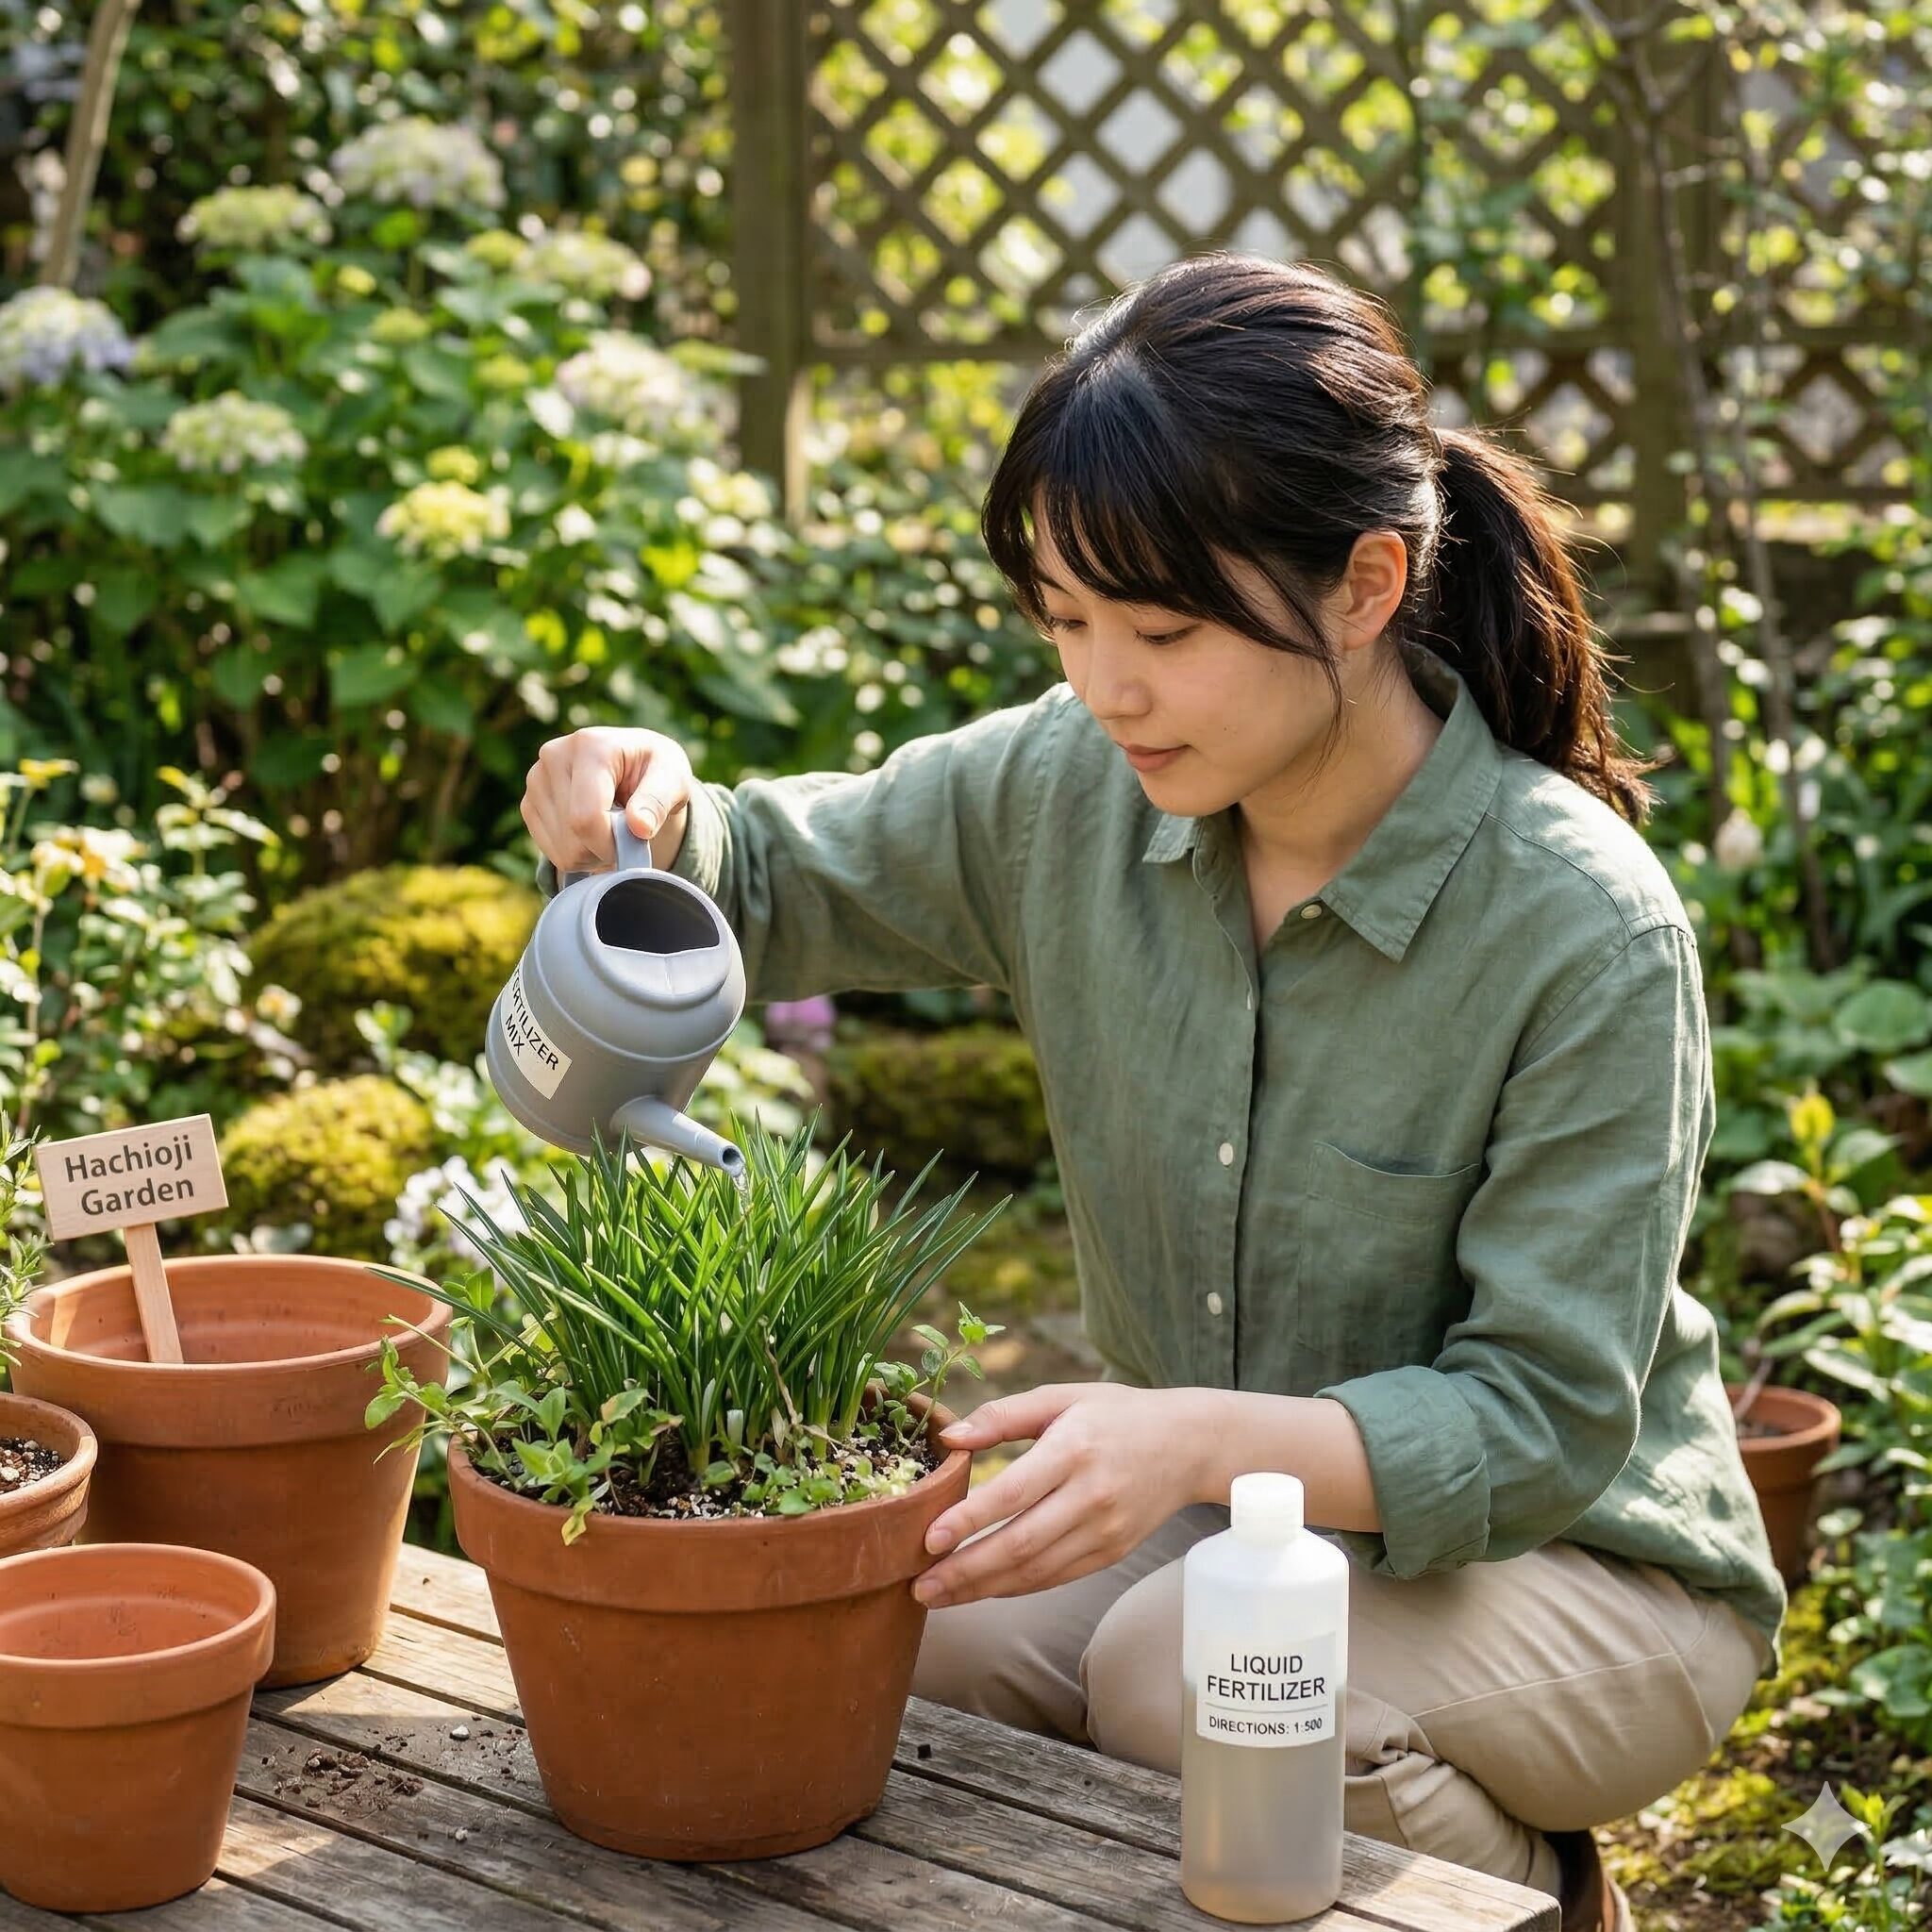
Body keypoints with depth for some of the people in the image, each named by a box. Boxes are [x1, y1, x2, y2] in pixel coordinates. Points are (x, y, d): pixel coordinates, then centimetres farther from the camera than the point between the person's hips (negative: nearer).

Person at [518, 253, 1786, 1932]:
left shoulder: (1590, 937, -24)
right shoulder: (1069, 789, -9)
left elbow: (1543, 1423, -25)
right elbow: (777, 885, 6)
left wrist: (1205, 1437, -42)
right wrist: (651, 819, -19)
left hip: (1577, 1562, -5)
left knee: (1192, 1665, -33)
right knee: (895, 1632, -21)